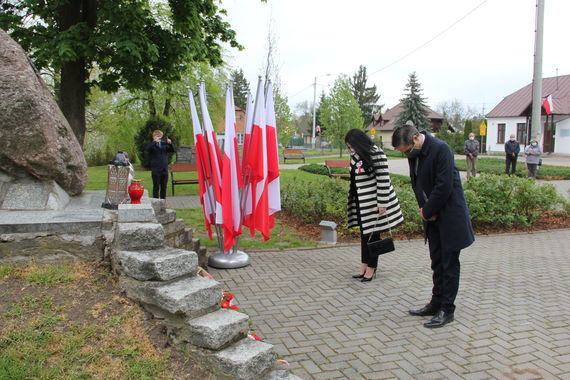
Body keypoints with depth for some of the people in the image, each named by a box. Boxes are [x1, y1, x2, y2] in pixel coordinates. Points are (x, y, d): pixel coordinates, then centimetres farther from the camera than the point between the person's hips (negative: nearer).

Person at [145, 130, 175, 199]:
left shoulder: (164, 145, 14)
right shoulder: (152, 145, 2)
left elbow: (173, 150, 8)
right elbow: (147, 149, -19)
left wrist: (170, 143, -8)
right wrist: (155, 141, -22)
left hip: (165, 170, 4)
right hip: (156, 170, -4)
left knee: (164, 187, 9)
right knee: (156, 187, 0)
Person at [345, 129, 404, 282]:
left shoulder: (376, 154, -16)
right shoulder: (356, 155, 10)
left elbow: (383, 179, -18)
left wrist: (382, 203, -19)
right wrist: (352, 200, 21)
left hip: (373, 203, -8)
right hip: (361, 203, 8)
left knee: (373, 234, 1)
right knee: (364, 234, 11)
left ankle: (371, 269, 12)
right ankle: (364, 266, 19)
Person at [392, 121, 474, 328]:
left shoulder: (440, 149, -20)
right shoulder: (414, 154, 4)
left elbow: (444, 186, -23)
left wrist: (428, 211, -14)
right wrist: (424, 209, -3)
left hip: (450, 216, -8)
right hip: (432, 216, 8)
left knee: (449, 264, 2)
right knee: (437, 263, 16)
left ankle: (447, 309, 11)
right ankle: (437, 303, 28)